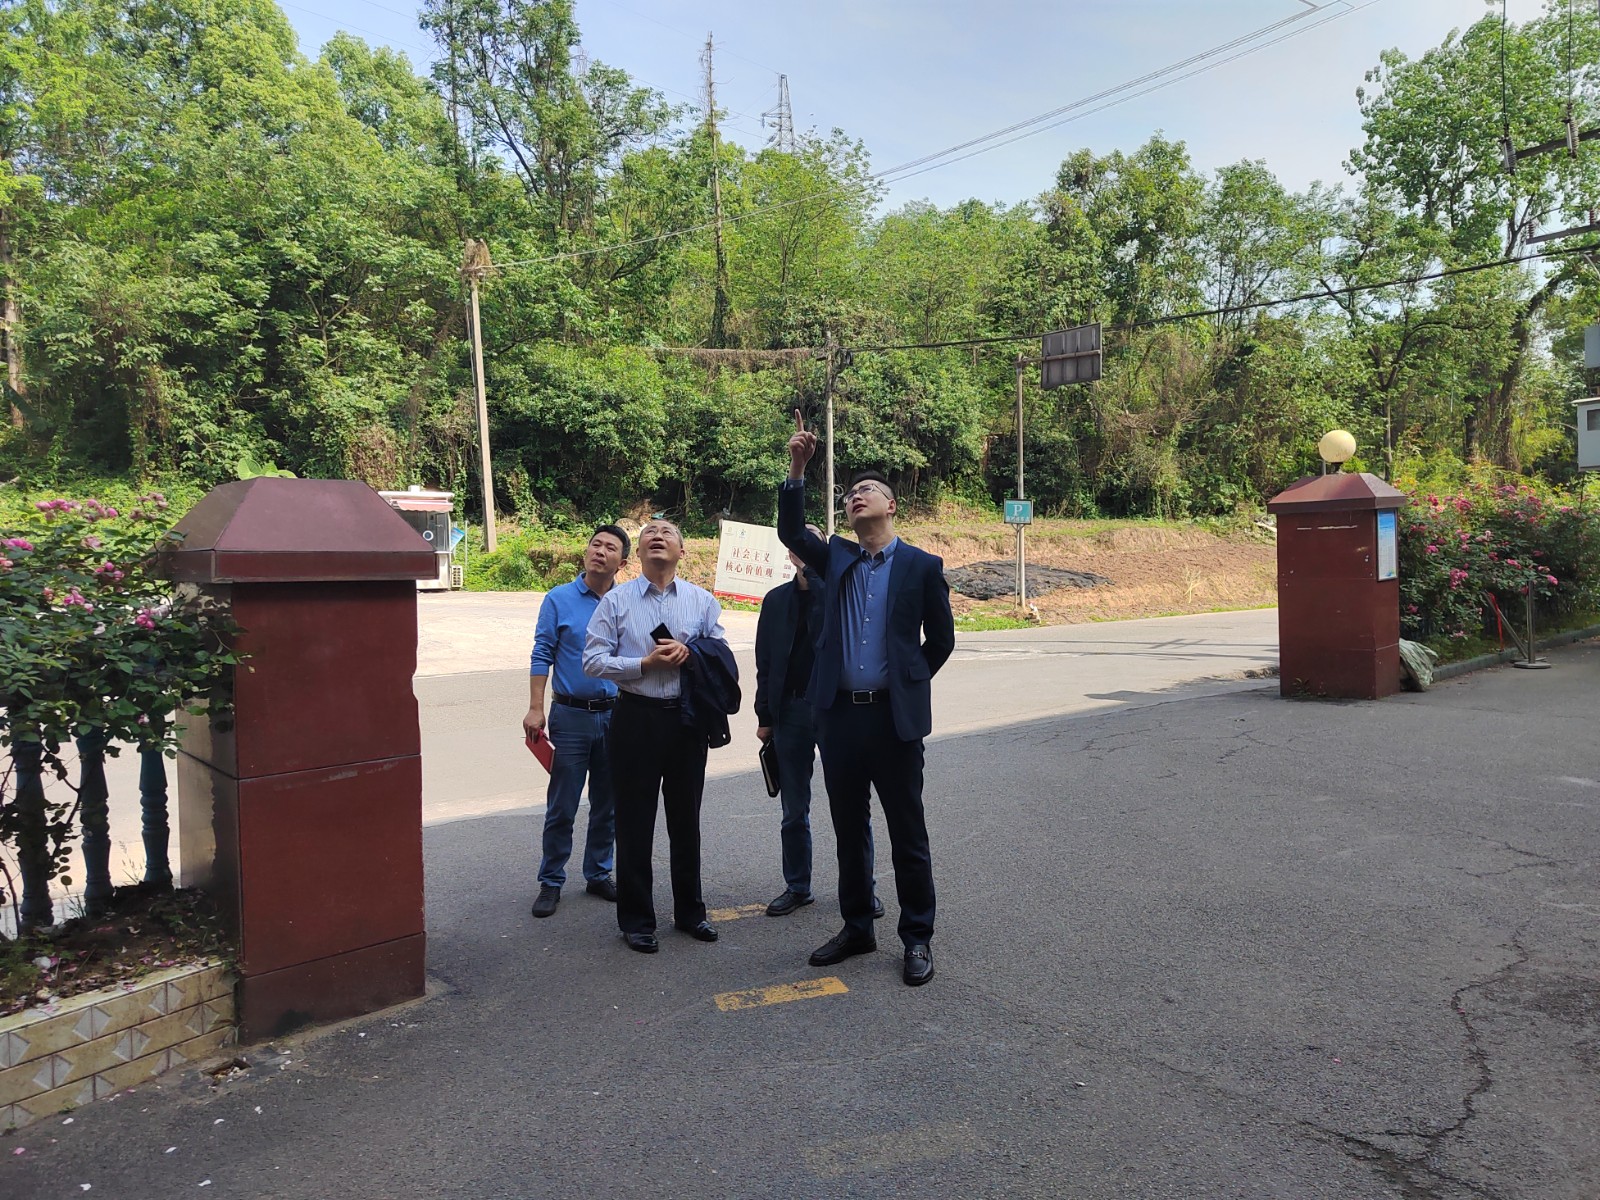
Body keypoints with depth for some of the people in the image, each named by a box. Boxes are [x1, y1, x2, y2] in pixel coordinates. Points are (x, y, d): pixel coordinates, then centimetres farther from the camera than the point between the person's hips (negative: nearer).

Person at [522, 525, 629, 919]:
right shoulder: (559, 599, -2)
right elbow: (542, 656, -3)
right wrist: (535, 709, -10)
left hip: (616, 716, 3)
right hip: (571, 715, -2)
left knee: (607, 807, 13)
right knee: (561, 809, 2)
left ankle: (598, 874, 28)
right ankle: (551, 882, 16)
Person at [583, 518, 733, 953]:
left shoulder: (702, 601, 5)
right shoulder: (616, 600, 0)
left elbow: (722, 653, 3)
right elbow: (594, 660, -5)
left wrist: (689, 654, -16)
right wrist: (645, 664, -15)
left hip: (687, 718, 2)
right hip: (636, 718, -2)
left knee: (686, 820, 14)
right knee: (635, 823, 5)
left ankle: (690, 910, 29)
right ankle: (636, 919, 19)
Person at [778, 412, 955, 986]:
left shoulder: (922, 565, 0)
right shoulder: (836, 558, 10)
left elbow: (941, 638, 6)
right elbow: (790, 532, -2)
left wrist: (907, 683, 9)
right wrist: (797, 469, -9)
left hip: (894, 717, -3)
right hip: (839, 714, 4)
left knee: (907, 833, 5)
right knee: (848, 830, 14)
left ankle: (917, 938, 19)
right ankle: (856, 928, 29)